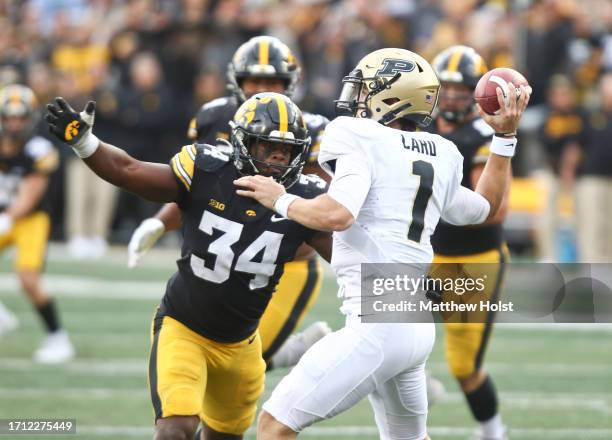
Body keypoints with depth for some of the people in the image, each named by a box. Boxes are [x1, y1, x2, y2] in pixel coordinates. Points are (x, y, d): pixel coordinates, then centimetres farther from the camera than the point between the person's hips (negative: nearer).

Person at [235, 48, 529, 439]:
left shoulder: (362, 141, -7)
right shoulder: (441, 158, 15)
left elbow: (337, 215, -23)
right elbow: (486, 208, 32)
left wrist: (281, 201, -6)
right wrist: (505, 138, 35)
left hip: (378, 324, -8)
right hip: (419, 329, 8)